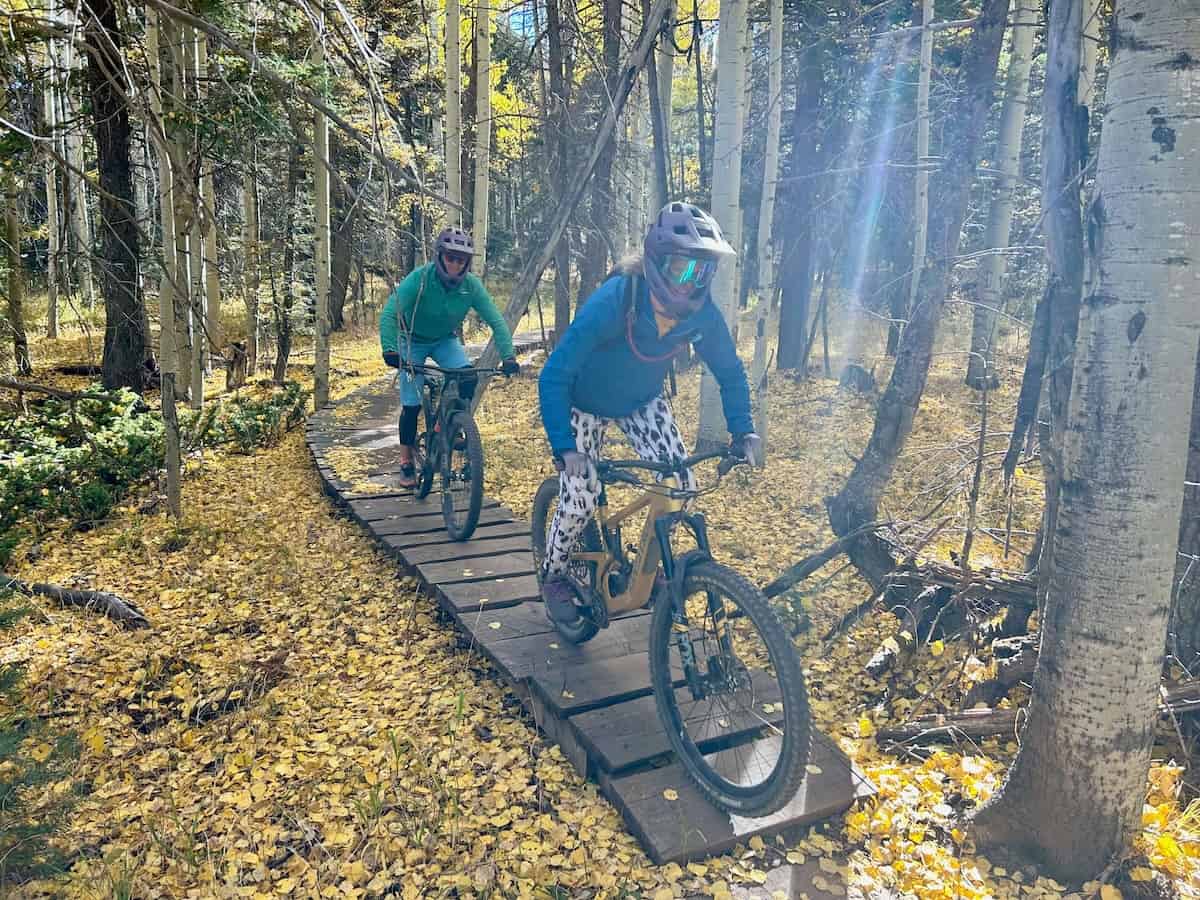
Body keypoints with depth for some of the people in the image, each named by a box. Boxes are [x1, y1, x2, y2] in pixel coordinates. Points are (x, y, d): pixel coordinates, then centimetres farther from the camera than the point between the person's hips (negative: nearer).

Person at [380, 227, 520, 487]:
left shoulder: (471, 285, -22)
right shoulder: (420, 278, -30)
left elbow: (496, 321, -21)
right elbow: (389, 314, -38)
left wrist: (508, 356, -33)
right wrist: (390, 349, -53)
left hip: (445, 340, 2)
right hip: (414, 341, -2)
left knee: (468, 378, -26)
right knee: (411, 404, -4)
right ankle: (406, 463, 14)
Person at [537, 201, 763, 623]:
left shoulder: (701, 312, -24)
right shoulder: (613, 301, -37)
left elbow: (730, 371, -6)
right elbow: (554, 376, -36)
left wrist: (743, 430, -17)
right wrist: (563, 447, -45)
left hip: (642, 402, 4)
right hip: (587, 404, -4)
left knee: (681, 485, -12)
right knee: (580, 499, -10)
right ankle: (553, 574, 20)